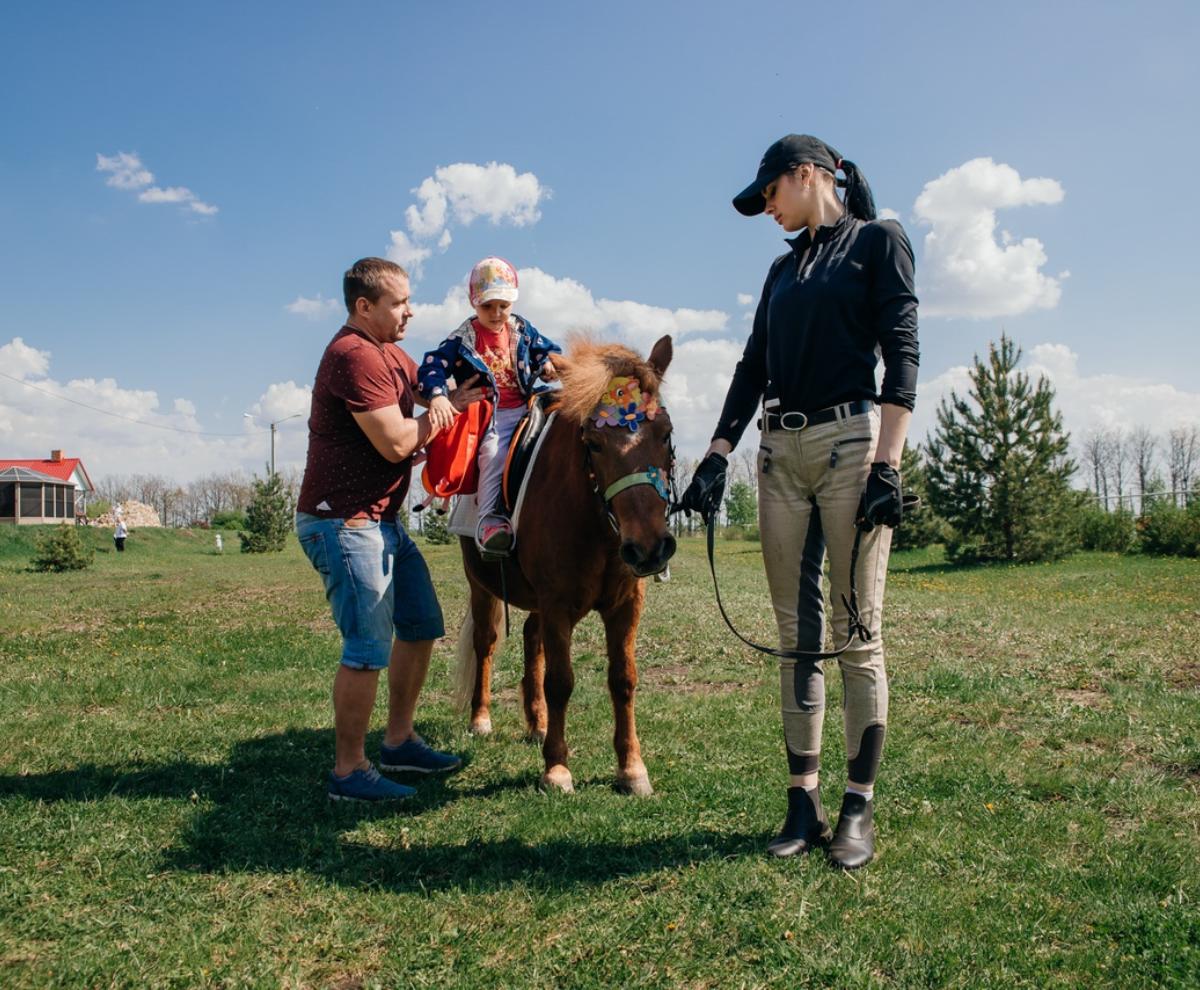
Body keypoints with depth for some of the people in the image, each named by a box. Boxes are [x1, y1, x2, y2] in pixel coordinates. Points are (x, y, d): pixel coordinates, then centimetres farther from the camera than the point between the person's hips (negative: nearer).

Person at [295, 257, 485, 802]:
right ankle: (349, 771, 5)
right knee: (370, 647, -8)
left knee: (421, 625, 16)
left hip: (382, 520, 11)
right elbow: (397, 442, -21)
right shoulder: (355, 356, -18)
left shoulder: (389, 353, 16)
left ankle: (399, 741, 27)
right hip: (343, 522, -11)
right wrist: (449, 407, -9)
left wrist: (462, 386, 2)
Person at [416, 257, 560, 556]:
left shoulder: (521, 329, 13)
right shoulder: (463, 339, -1)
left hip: (525, 407, 5)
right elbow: (433, 366, -10)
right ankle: (490, 519, -28)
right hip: (488, 416, -5)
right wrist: (437, 396, -30)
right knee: (494, 453, -31)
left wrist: (550, 363, -3)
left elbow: (548, 349, 23)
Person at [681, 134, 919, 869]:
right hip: (780, 451, 6)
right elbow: (753, 366, 16)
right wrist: (718, 455, 5)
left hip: (851, 439, -6)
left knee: (857, 630, -3)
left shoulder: (878, 241, 4)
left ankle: (860, 811, 5)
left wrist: (887, 464, -16)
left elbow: (901, 354, -6)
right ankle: (804, 802, 11)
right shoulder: (784, 267, 22)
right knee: (797, 632, 4)